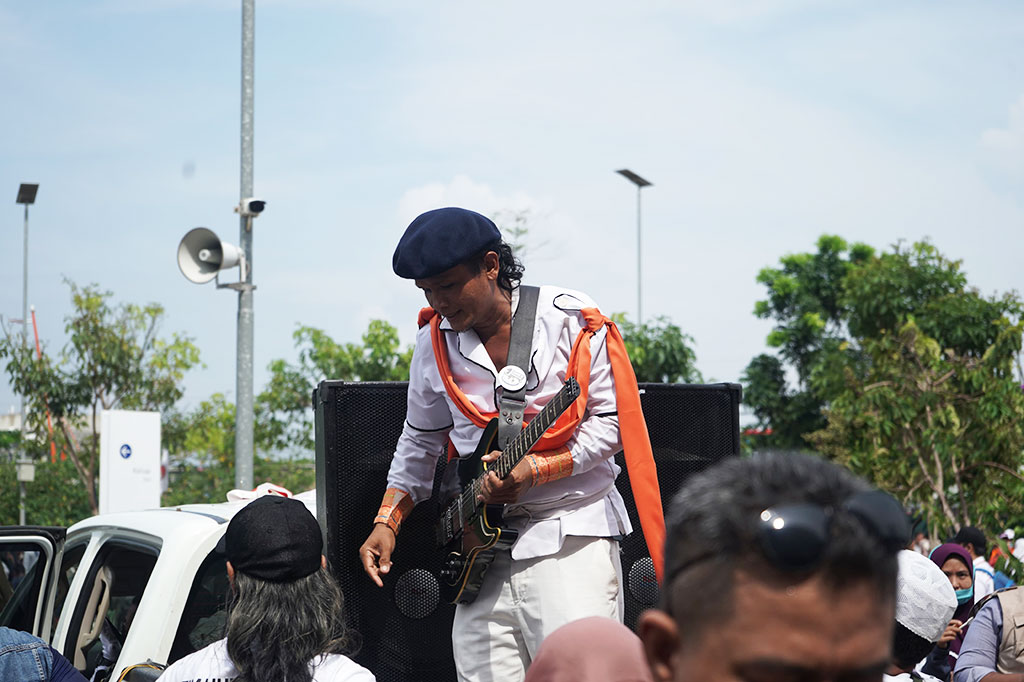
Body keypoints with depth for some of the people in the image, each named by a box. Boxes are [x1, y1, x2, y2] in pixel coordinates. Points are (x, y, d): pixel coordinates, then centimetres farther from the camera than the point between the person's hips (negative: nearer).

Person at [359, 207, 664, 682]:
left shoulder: (571, 321, -7)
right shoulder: (434, 343, 8)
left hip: (570, 531, -4)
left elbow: (612, 421, -7)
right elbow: (420, 441, 19)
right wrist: (387, 522, 9)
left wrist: (534, 470, -19)